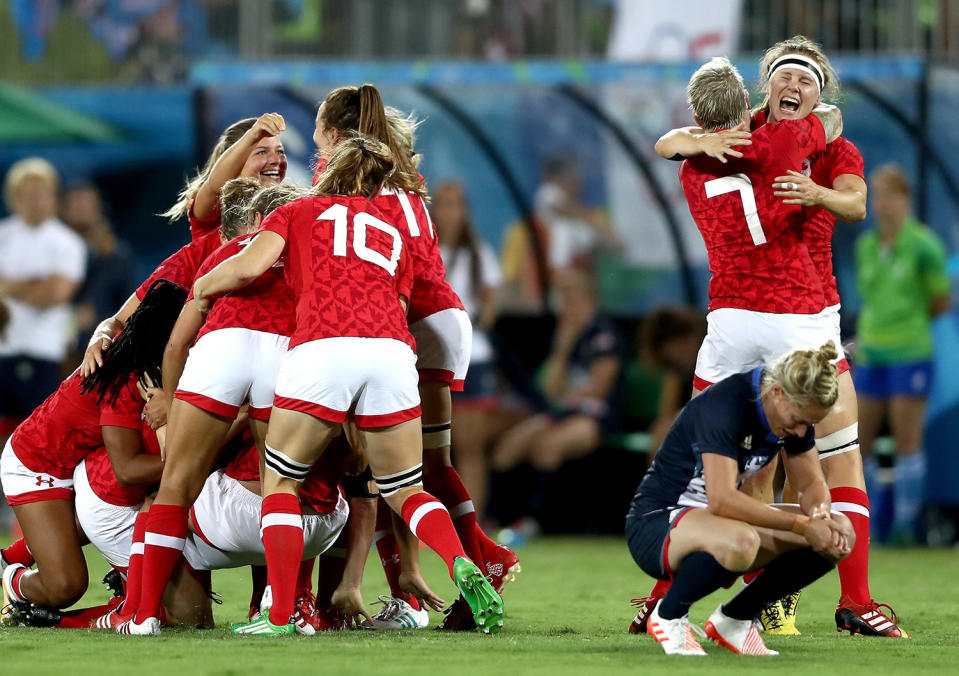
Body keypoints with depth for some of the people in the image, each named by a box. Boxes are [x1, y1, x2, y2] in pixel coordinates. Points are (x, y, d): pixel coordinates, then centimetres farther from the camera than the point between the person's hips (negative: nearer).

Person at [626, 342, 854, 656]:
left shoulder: (796, 410, -4)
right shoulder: (725, 405, -27)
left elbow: (812, 483, 6)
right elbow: (721, 499, -36)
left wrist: (820, 516, -17)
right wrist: (801, 525, -35)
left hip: (722, 519, 8)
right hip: (656, 522, -8)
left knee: (840, 533, -7)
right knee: (740, 542, -42)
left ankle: (733, 618, 7)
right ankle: (668, 615, -11)